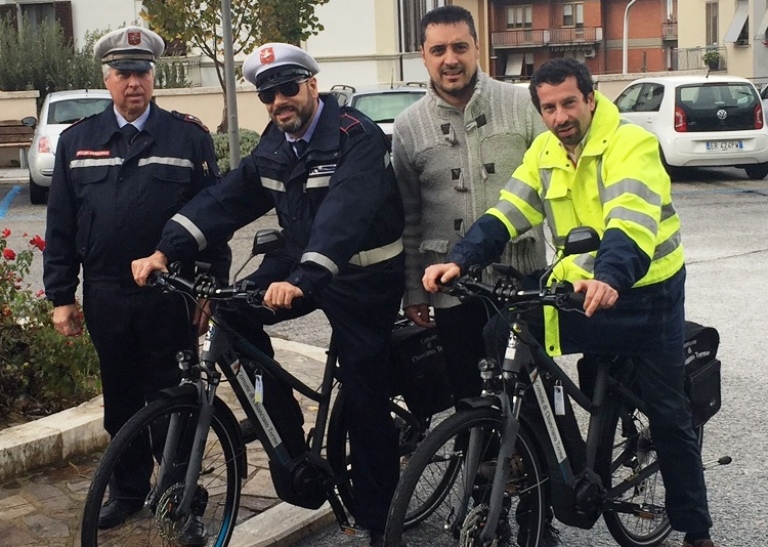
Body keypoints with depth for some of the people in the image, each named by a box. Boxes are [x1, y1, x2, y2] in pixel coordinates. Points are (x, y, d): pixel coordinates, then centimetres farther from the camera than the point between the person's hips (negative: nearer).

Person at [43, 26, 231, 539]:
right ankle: (129, 489, 32)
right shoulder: (77, 141, 7)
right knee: (121, 401, 15)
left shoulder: (189, 137, -1)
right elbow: (61, 225, 7)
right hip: (106, 296, 3)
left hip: (170, 295, -3)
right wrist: (61, 296, 4)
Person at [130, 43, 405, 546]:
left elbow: (345, 212, -35)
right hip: (303, 262, 7)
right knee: (235, 310, -11)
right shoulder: (274, 147, 3)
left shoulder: (357, 137, -21)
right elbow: (228, 198, -4)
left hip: (364, 276, -7)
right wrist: (166, 250, -17)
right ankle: (287, 437, 4)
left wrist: (302, 278, -50)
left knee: (365, 397, -3)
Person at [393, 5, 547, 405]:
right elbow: (408, 219, 6)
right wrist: (413, 291, 5)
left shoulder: (521, 104, -2)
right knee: (468, 395, 10)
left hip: (524, 280, -1)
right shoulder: (408, 126, 2)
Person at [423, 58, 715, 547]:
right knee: (502, 337, -16)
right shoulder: (545, 151, 1)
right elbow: (507, 213, -8)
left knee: (669, 415, 5)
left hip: (646, 293, -4)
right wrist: (459, 260, -24)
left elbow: (632, 222, -35)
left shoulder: (632, 144, -19)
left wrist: (609, 278, -54)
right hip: (579, 288, 5)